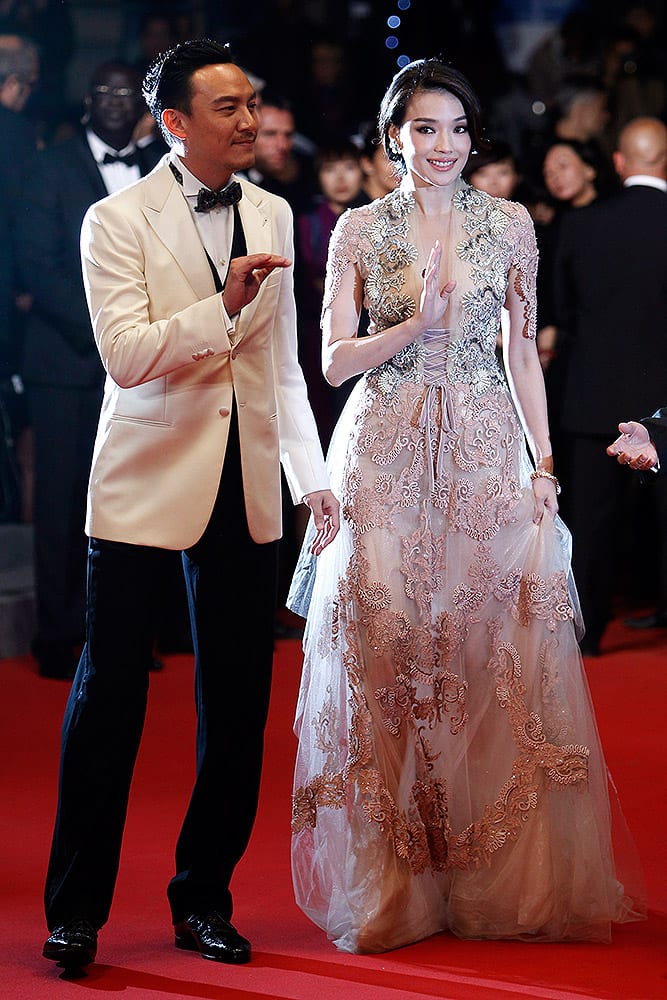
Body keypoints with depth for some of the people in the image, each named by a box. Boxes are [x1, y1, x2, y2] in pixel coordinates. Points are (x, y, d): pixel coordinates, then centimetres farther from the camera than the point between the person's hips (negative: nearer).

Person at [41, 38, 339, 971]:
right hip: (146, 483, -5)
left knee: (238, 704, 6)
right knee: (109, 695, -1)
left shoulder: (273, 215, 10)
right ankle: (75, 911, 10)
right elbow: (126, 355, -16)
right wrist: (224, 304, -25)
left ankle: (204, 899, 19)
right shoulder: (116, 221, -5)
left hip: (246, 490, 5)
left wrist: (312, 473, 14)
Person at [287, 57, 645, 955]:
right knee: (387, 659, -3)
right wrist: (416, 323, -15)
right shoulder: (360, 230, 5)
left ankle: (506, 882, 7)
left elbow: (523, 353, 10)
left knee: (500, 655, -3)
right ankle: (396, 884, 6)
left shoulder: (510, 225, 7)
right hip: (387, 459, 0)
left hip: (486, 457, 1)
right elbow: (334, 359, 1)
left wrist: (544, 464, 3)